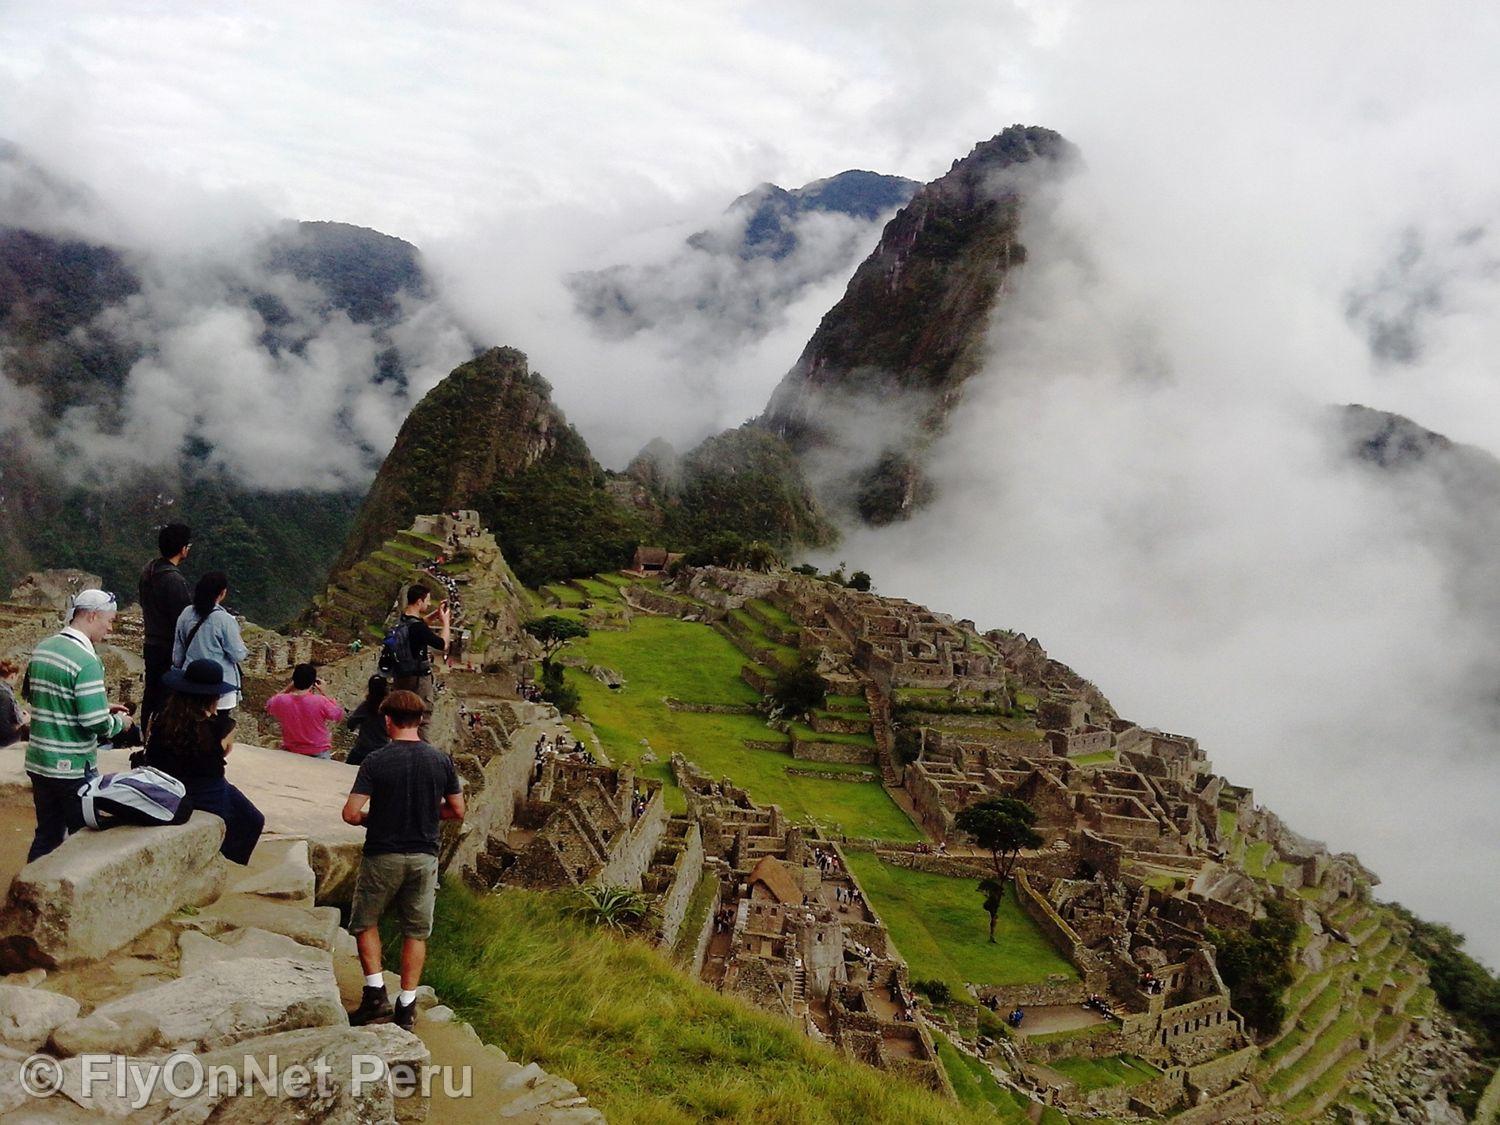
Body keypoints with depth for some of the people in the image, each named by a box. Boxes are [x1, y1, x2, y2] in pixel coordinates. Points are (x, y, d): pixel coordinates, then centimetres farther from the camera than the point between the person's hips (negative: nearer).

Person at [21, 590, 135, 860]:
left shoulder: (41, 650, 5)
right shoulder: (86, 661, -20)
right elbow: (96, 724, -25)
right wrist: (120, 722, -2)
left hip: (39, 763, 7)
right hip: (73, 767, -7)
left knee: (46, 836, 17)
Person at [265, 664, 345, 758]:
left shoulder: (280, 701, -15)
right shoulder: (321, 702, -24)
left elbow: (268, 705, 9)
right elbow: (339, 714, -5)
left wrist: (288, 689, 4)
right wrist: (323, 693, -1)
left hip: (290, 753, 4)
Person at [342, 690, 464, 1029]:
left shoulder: (376, 761, -12)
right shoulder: (441, 760, -3)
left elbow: (351, 814, -16)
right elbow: (457, 811, 3)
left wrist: (372, 818, 5)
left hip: (383, 855, -2)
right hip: (424, 857, 2)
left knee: (365, 923, 18)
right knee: (415, 932, 12)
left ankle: (376, 993, 9)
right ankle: (406, 1005, 15)